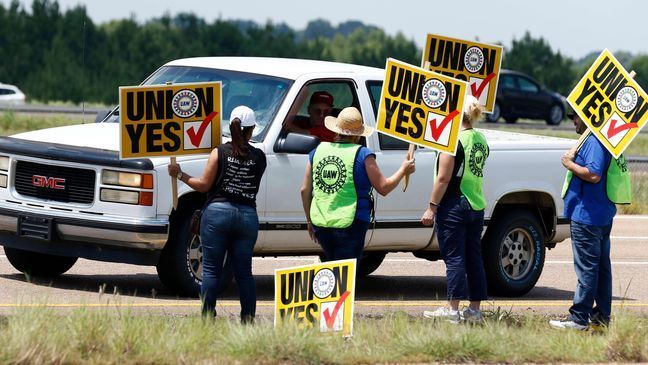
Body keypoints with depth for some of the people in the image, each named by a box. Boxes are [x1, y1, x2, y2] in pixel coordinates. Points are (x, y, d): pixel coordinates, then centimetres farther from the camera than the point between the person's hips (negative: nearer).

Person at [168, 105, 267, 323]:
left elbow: (204, 185, -3)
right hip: (248, 215, 2)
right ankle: (248, 319, 6)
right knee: (244, 272, 9)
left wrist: (180, 175, 10)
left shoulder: (220, 152, -3)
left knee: (211, 270, 0)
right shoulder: (259, 157, 3)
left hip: (218, 213, -2)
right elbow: (252, 184, 11)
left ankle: (208, 318, -5)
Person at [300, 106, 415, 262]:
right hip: (350, 225, -5)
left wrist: (310, 221, 21)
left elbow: (305, 190, 9)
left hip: (320, 224, 5)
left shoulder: (318, 151, 7)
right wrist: (403, 170, 12)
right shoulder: (362, 155, -7)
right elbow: (383, 188, -4)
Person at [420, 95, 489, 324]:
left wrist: (432, 208, -13)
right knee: (473, 258, 10)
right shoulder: (481, 141, 10)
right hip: (477, 206, 7)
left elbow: (443, 178, -17)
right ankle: (475, 309, 13)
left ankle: (452, 309, -5)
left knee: (454, 257, -5)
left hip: (454, 204, -7)